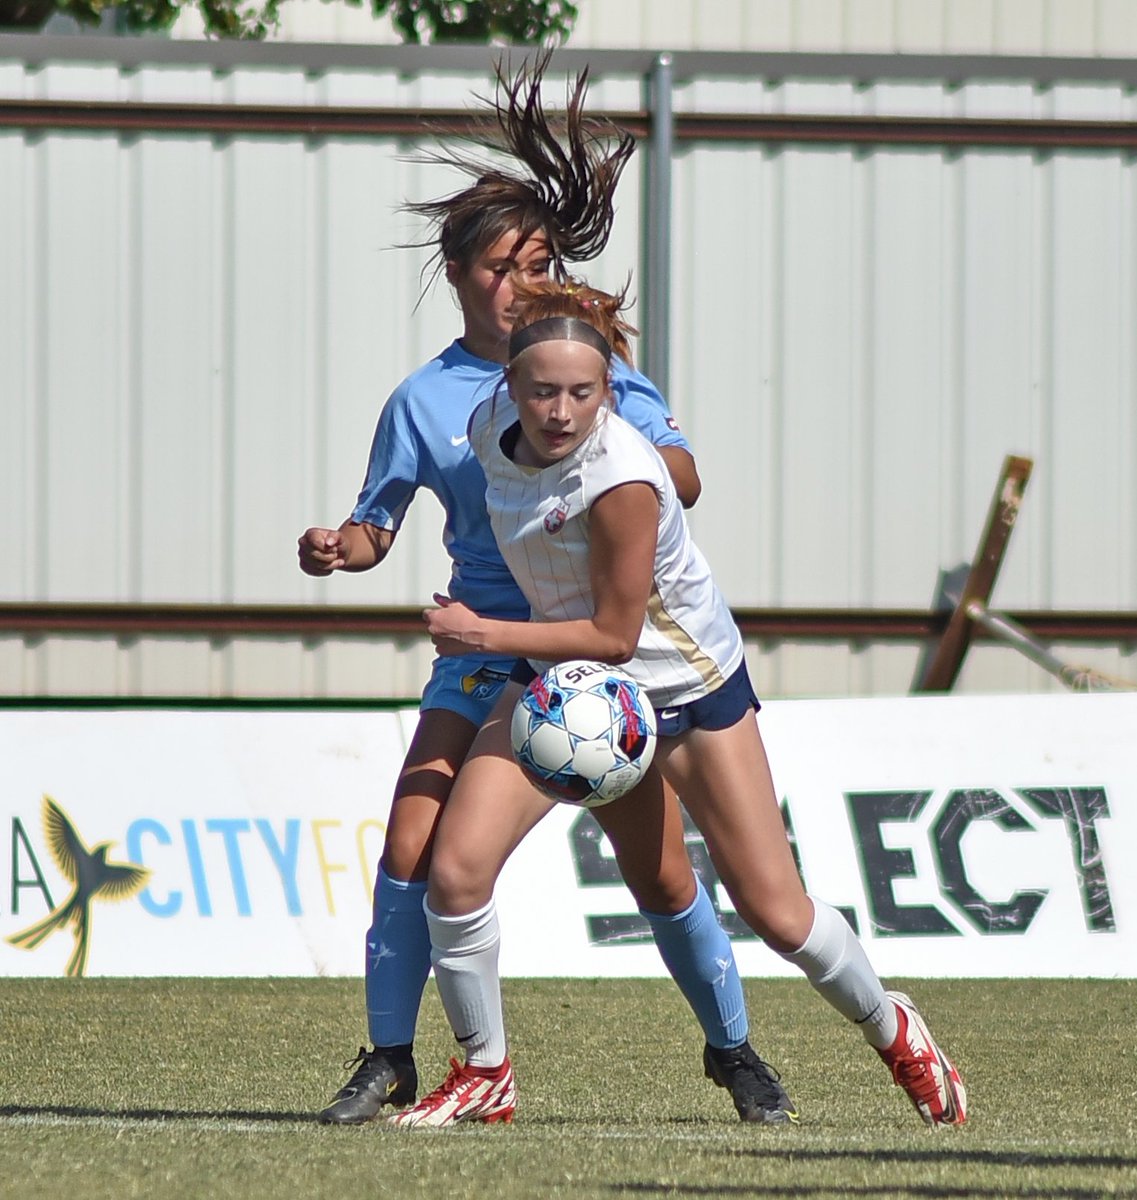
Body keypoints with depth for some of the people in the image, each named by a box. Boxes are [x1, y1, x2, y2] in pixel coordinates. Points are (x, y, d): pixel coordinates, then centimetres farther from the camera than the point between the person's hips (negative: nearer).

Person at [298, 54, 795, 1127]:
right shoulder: (422, 401, 4)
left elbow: (681, 475, -1)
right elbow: (379, 525, 9)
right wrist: (340, 547, -13)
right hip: (487, 653, 1)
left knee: (660, 871, -3)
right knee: (413, 848, -14)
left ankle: (732, 1048, 17)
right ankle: (389, 1058, 1)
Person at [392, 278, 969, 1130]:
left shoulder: (621, 480, -33)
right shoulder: (493, 426, -14)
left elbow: (614, 635, -24)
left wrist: (487, 635, -23)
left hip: (688, 683, -5)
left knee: (776, 914, 2)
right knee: (456, 868, -15)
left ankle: (894, 1033, 31)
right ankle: (485, 1077, 4)